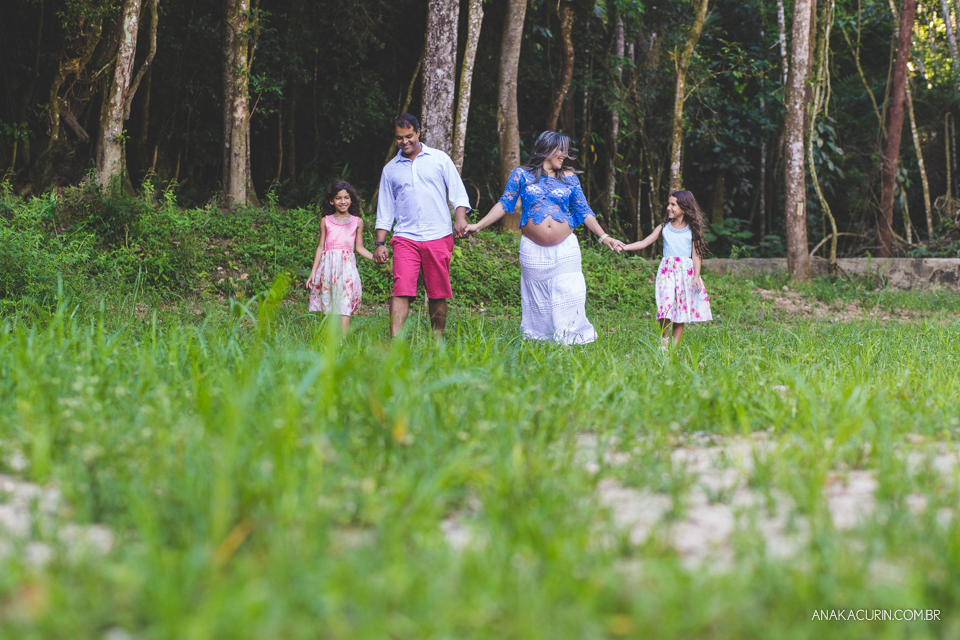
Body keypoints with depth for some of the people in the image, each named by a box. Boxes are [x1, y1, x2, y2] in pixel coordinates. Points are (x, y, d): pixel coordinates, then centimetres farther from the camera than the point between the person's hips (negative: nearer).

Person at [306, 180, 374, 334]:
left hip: (347, 265, -1)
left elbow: (359, 247, 11)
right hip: (328, 265, 1)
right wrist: (313, 272, 7)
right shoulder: (326, 221, 10)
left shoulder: (357, 222, 9)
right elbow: (321, 247, 11)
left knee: (345, 305, -12)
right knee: (328, 308, -1)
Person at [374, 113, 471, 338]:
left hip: (438, 237, 0)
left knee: (438, 293, 4)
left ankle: (438, 339, 17)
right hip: (405, 238, 0)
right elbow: (385, 210, 15)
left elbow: (458, 191, 6)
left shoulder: (439, 159, 8)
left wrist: (460, 218, -11)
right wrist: (380, 243, 8)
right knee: (401, 290, -14)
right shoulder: (390, 169, 13)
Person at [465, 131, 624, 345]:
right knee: (538, 303, 4)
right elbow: (504, 204, 5)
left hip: (565, 249, 1)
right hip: (533, 250, -1)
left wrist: (603, 237, 0)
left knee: (568, 298, -6)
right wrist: (478, 226, -3)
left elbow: (584, 211, 9)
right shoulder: (521, 175, 5)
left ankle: (568, 342, 1)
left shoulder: (569, 177, 9)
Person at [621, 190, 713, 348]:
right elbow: (644, 243, 7)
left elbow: (696, 254, 3)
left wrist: (696, 277, -6)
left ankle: (674, 345, 2)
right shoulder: (664, 228, 8)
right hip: (667, 271, 1)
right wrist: (624, 247, -6)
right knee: (666, 304, -15)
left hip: (686, 271, 0)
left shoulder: (692, 230, 4)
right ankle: (664, 339, 4)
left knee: (682, 308, -2)